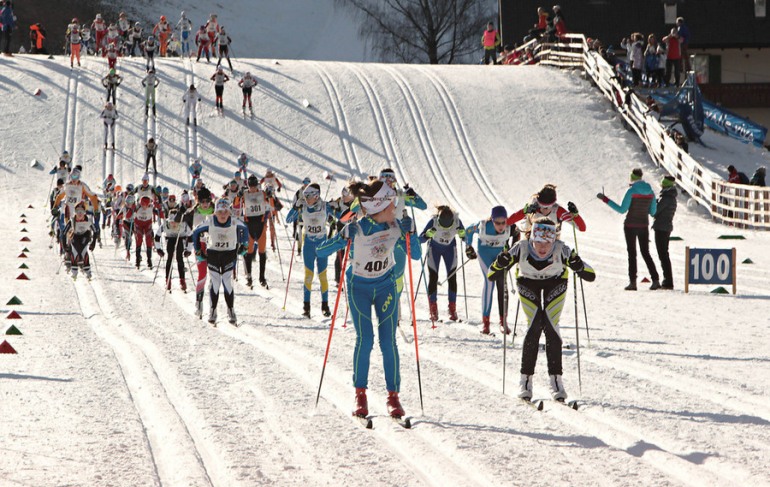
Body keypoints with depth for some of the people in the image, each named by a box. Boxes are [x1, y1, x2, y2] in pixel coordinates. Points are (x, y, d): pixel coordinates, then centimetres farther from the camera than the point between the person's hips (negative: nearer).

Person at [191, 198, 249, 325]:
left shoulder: (235, 223, -13)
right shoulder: (210, 223, -15)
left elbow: (245, 229, 9)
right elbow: (196, 232, 0)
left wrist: (243, 245, 11)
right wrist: (198, 250, 3)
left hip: (229, 254, 0)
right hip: (213, 254, 0)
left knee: (227, 281, -4)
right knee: (215, 282, 0)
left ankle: (231, 311, 7)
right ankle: (212, 312, 10)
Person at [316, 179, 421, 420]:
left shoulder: (395, 225, -11)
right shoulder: (356, 229, -22)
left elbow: (416, 255, -3)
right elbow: (321, 252, -20)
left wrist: (410, 233, -20)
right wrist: (343, 239, -36)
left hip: (386, 286, 3)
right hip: (359, 287, -3)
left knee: (388, 341, -6)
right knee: (365, 339, -14)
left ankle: (393, 396, 0)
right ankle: (360, 395, -2)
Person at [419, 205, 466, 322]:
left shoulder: (457, 221, -29)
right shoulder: (434, 221, -33)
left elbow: (465, 238, -16)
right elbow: (420, 239, -30)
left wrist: (462, 234, -39)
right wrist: (428, 235, -51)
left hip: (450, 248, 1)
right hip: (434, 248, -1)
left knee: (452, 277, -6)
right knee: (433, 278, -8)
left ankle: (452, 310, 2)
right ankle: (433, 310, -2)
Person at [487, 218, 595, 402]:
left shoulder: (561, 250, -35)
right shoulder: (521, 249, -34)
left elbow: (590, 276, -34)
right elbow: (492, 276, -29)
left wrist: (579, 266, -54)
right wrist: (500, 264, -50)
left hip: (555, 282, 0)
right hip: (528, 283, 0)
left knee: (551, 325, -14)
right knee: (534, 325, -15)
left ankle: (556, 379, -6)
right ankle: (526, 377, -6)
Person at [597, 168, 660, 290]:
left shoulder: (631, 191, -14)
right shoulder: (650, 192, 2)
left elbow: (622, 210, -13)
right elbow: (653, 212, 6)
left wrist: (605, 199, -10)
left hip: (631, 225, -4)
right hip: (644, 225, 4)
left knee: (632, 253, 2)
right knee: (645, 253, 12)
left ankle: (633, 282, -2)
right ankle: (655, 280, 3)